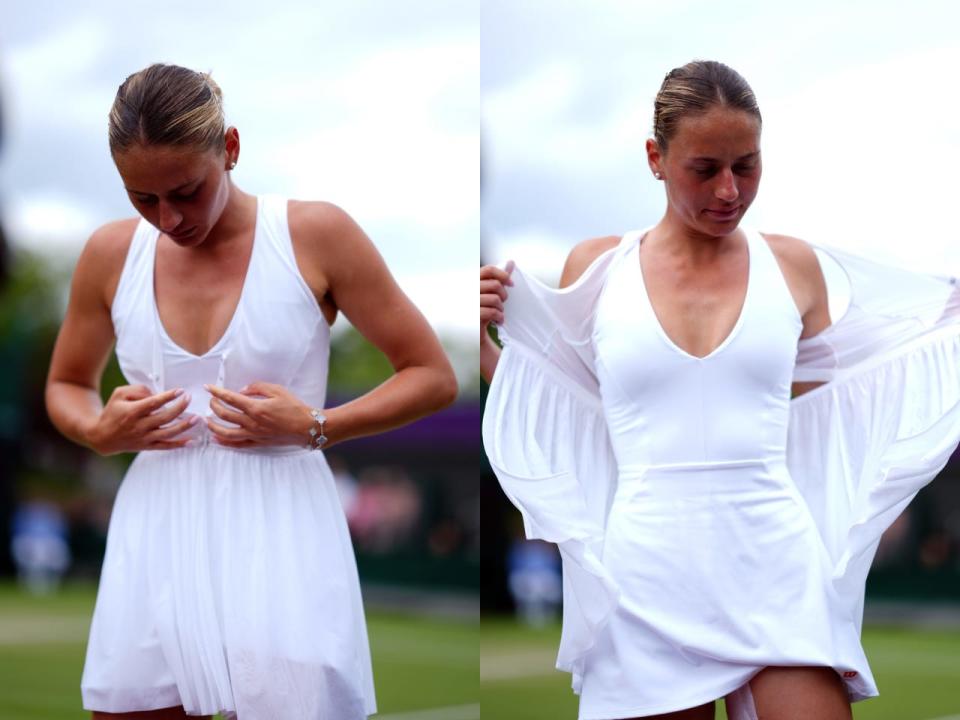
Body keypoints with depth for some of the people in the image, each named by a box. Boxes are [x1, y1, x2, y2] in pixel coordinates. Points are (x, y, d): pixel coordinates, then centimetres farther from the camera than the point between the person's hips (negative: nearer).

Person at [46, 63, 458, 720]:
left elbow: (434, 377, -1)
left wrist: (314, 427, -14)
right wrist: (95, 431, -2)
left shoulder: (316, 235, -6)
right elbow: (66, 386, 20)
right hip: (155, 542, 3)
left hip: (280, 541, -3)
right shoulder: (111, 254, 4)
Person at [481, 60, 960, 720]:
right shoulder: (596, 268, 5)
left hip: (778, 570, 1)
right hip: (650, 577, 0)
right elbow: (548, 416, 14)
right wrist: (481, 341, -1)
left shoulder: (794, 266, 7)